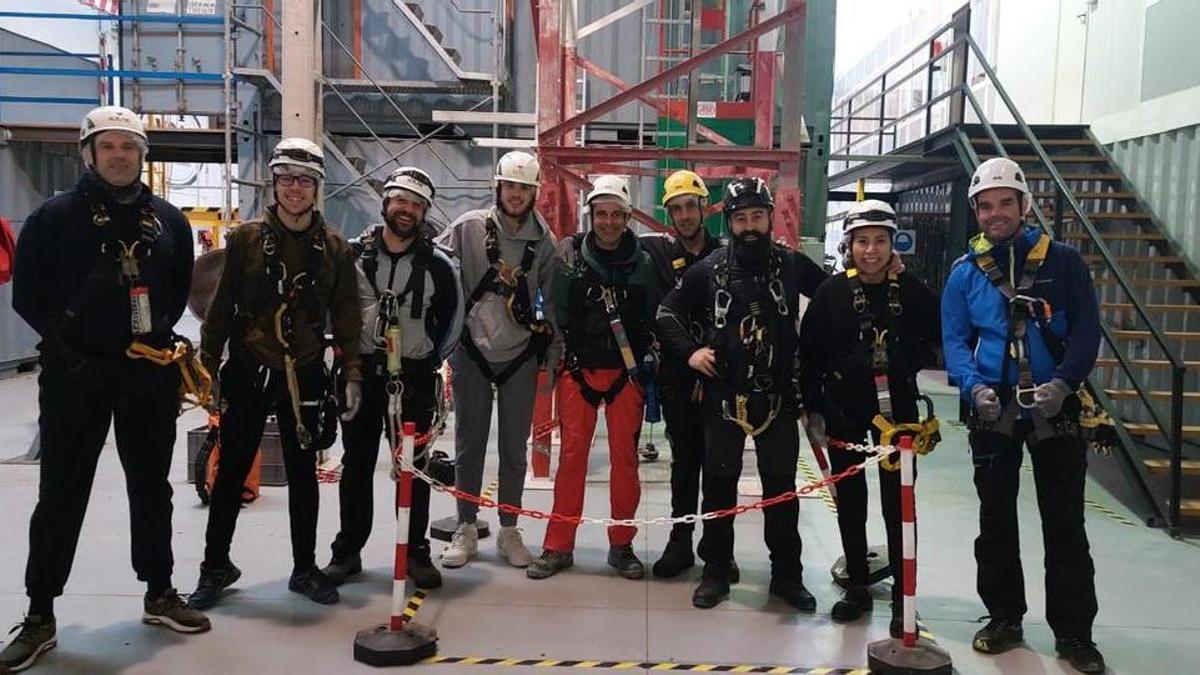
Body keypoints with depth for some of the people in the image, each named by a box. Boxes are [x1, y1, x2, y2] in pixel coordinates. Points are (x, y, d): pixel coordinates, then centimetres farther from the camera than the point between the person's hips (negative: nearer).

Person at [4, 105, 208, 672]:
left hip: (150, 375, 3)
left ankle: (159, 594, 27)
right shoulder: (56, 216, -3)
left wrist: (159, 331, 5)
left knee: (151, 487, 13)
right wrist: (67, 341, -4)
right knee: (61, 495, 3)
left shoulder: (168, 221, 7)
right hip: (75, 375, -3)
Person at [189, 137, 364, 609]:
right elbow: (222, 305, 2)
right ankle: (216, 566, 26)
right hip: (247, 372, -1)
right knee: (231, 472, 8)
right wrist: (207, 363, -1)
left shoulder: (335, 247, 2)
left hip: (304, 376, 1)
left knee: (303, 474, 11)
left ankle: (305, 569, 25)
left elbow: (347, 316, 4)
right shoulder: (246, 238, -1)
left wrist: (352, 374, 1)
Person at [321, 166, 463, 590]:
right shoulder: (355, 254, 2)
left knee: (413, 468, 4)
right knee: (356, 465, 9)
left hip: (414, 378, -1)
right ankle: (347, 551, 20)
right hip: (361, 373, 1)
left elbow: (452, 318, 9)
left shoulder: (437, 265, -1)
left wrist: (431, 360, 6)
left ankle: (416, 551, 15)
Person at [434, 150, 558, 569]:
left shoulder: (543, 240, 2)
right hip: (472, 350, -1)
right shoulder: (469, 227, -3)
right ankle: (466, 530, 20)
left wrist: (550, 355, 6)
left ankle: (508, 532, 21)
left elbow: (553, 299, 8)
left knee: (514, 448, 8)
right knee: (469, 444, 7)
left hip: (520, 355, 1)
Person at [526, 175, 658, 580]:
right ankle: (559, 547, 12)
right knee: (572, 455, 2)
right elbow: (557, 313, 1)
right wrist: (565, 357, -4)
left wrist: (640, 362, -2)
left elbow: (651, 320, 6)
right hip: (578, 370, -1)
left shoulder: (642, 263, 3)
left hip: (625, 373, 1)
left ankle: (621, 545, 20)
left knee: (625, 458, 6)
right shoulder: (570, 255, 1)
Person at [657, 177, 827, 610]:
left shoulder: (792, 265, 0)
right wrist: (689, 350, -6)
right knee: (719, 483, 8)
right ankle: (716, 571, 22)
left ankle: (787, 575, 23)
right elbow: (667, 312, 7)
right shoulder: (709, 269, -1)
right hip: (723, 394, 0)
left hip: (777, 395, 1)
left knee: (781, 484, 9)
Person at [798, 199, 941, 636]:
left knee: (898, 502, 1)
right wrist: (812, 409, -2)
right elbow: (810, 353, -1)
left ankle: (902, 598, 13)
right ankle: (858, 587, 24)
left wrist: (908, 363, -2)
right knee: (850, 501, 10)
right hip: (842, 407, 1)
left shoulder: (913, 292, -3)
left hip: (896, 406, -1)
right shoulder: (831, 292, -4)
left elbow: (937, 338, 11)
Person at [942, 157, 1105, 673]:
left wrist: (1063, 383, -18)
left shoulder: (1062, 262, -1)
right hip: (992, 409, 2)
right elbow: (954, 340, 0)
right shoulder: (965, 272, 3)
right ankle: (1004, 617, 24)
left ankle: (1073, 632, 15)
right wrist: (975, 387, -18)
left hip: (1054, 408, -1)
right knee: (996, 518, 10)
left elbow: (1087, 331, -3)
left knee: (1064, 523, 3)